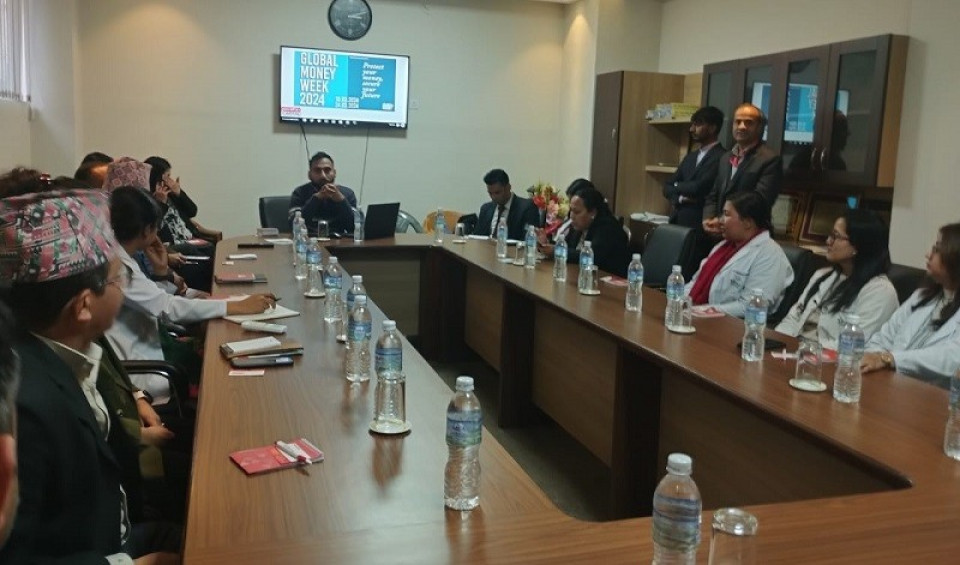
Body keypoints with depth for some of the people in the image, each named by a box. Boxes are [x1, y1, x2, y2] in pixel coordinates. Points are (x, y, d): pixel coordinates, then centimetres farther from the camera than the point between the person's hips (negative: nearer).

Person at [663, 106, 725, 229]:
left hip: (699, 224, -7)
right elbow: (667, 187, 14)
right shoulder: (691, 157, 18)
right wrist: (680, 198, -8)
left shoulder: (721, 157, -9)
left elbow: (698, 188, -19)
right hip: (677, 220, 7)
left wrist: (677, 186, 2)